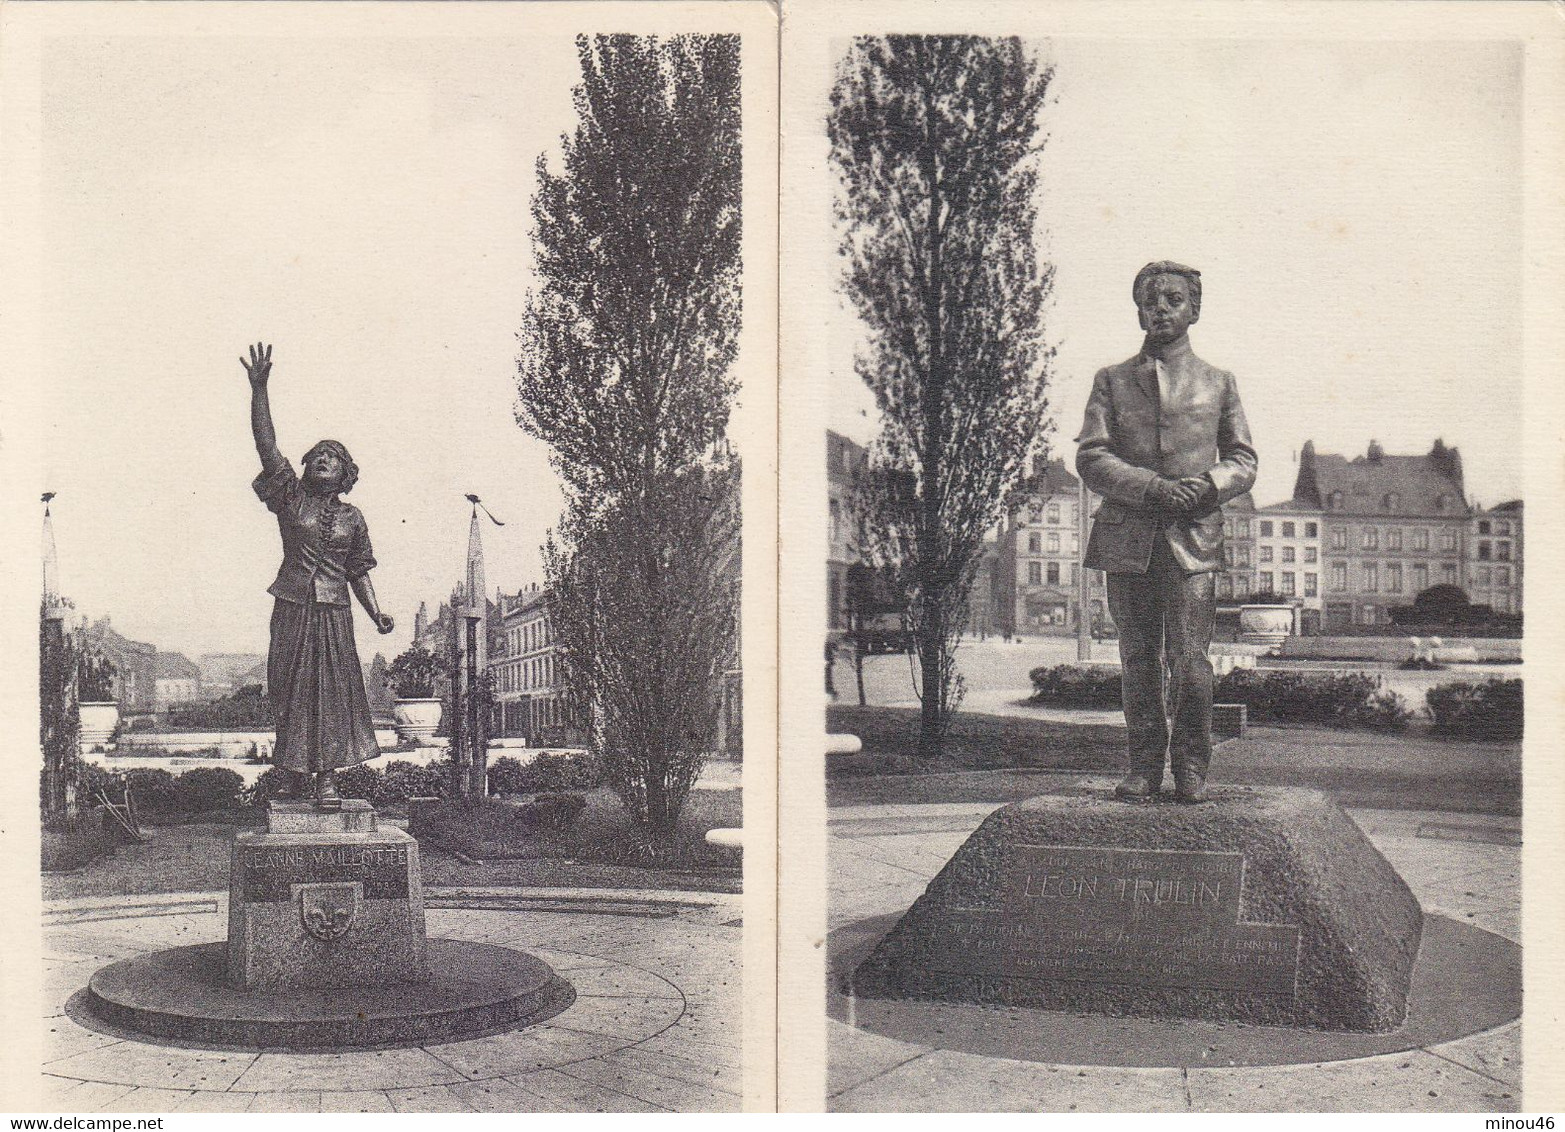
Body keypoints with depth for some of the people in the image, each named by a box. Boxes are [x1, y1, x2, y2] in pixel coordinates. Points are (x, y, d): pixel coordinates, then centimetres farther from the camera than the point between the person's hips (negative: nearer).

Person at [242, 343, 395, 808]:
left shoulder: (352, 517, 10)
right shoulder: (291, 498, 6)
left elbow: (359, 572, 14)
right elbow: (266, 445, -3)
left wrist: (377, 614, 1)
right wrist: (258, 389, -12)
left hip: (334, 612, 1)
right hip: (292, 608, -1)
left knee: (333, 689, -4)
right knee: (291, 689, 1)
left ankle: (327, 778, -3)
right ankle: (296, 775, 10)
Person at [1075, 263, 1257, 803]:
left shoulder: (1218, 383, 16)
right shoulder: (1112, 381, 13)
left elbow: (1243, 460, 13)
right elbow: (1090, 457, 2)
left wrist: (1207, 485, -9)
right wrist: (1152, 487, -13)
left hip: (1194, 538, -1)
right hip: (1128, 539, 1)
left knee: (1190, 661, -8)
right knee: (1138, 660, 4)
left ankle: (1192, 768, 4)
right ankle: (1144, 767, 11)